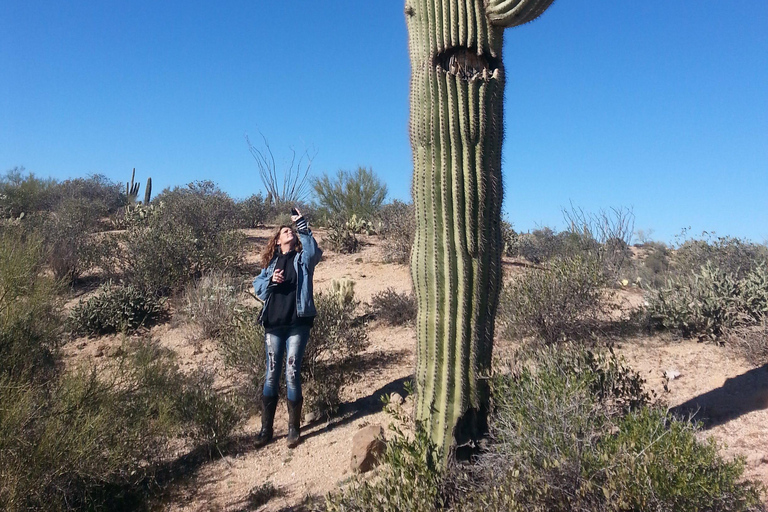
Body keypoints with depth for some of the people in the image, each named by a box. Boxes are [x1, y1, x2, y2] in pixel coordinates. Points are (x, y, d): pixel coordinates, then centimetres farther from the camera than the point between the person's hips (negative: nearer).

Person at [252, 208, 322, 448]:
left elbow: (314, 251, -13)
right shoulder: (271, 263, 16)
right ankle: (266, 428, 16)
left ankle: (294, 428, 11)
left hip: (297, 324, -2)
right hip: (273, 324, 2)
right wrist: (270, 280, -9)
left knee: (292, 373, -2)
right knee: (271, 374, 6)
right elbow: (257, 287, 11)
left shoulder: (303, 258, 9)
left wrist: (302, 224, -17)